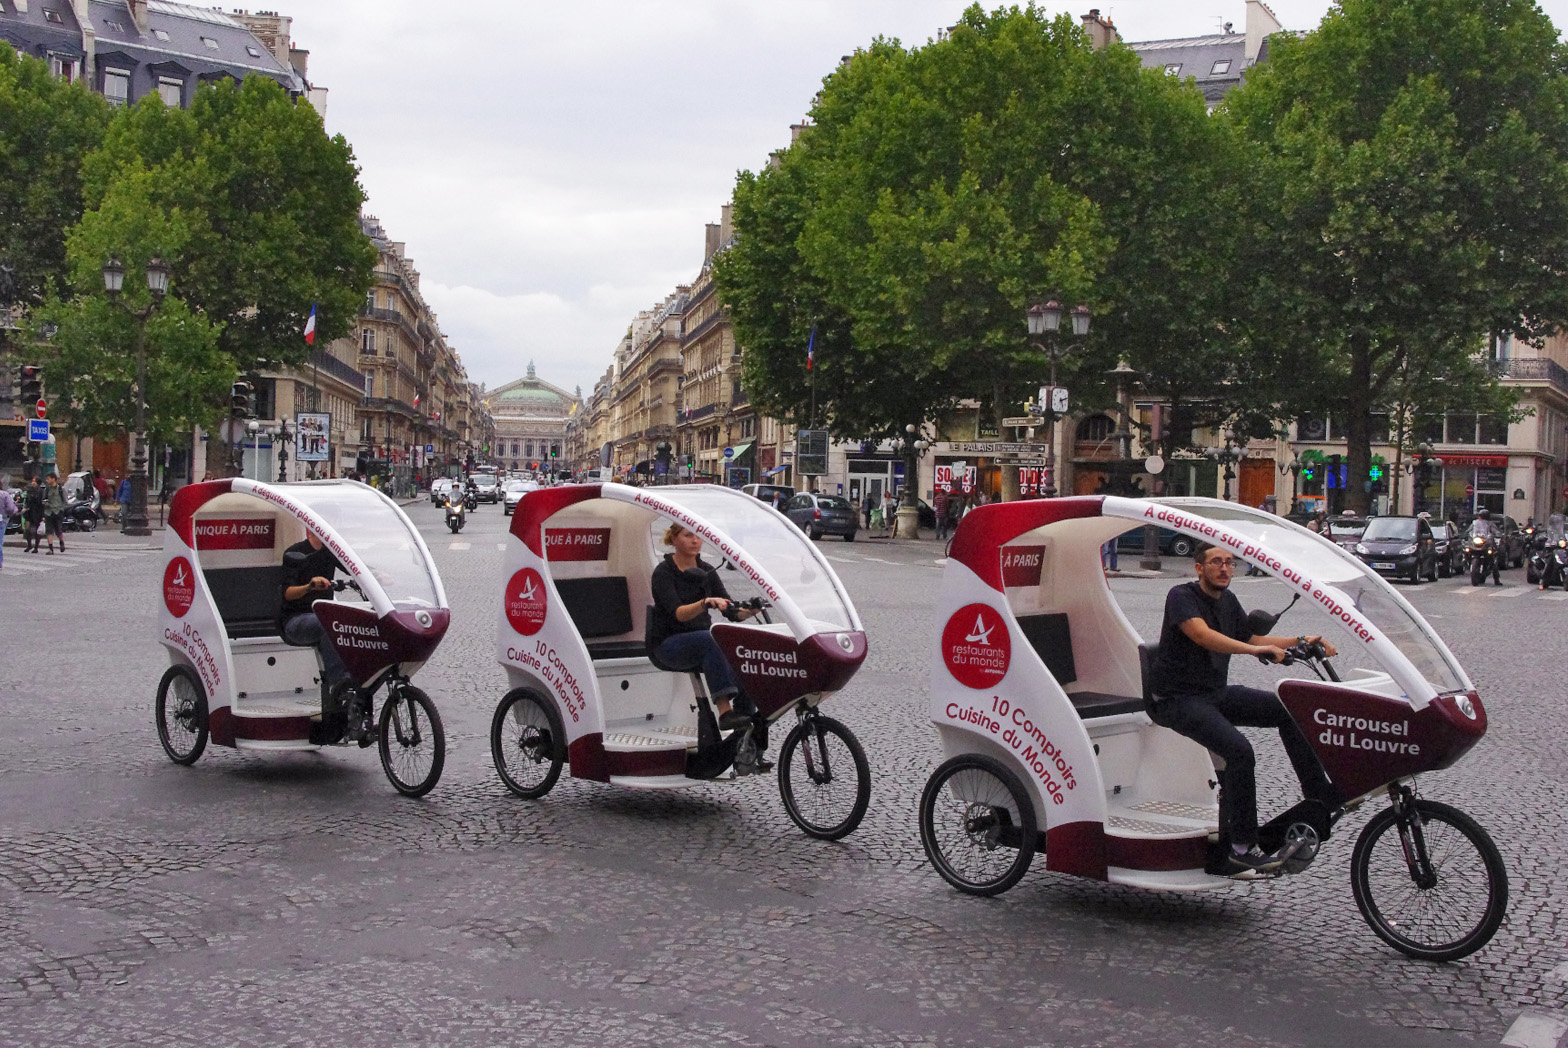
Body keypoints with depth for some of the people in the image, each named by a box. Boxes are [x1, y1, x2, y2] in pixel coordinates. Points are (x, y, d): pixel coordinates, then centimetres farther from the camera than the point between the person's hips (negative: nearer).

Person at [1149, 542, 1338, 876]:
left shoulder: (1228, 600, 13)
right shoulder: (1181, 596, -14)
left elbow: (1251, 639, 22)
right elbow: (1202, 635, -32)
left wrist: (1303, 641, 11)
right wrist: (1257, 649, -44)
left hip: (1216, 693, 9)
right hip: (1177, 700, -9)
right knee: (1239, 750, -28)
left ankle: (1318, 792, 8)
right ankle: (1242, 848, -23)